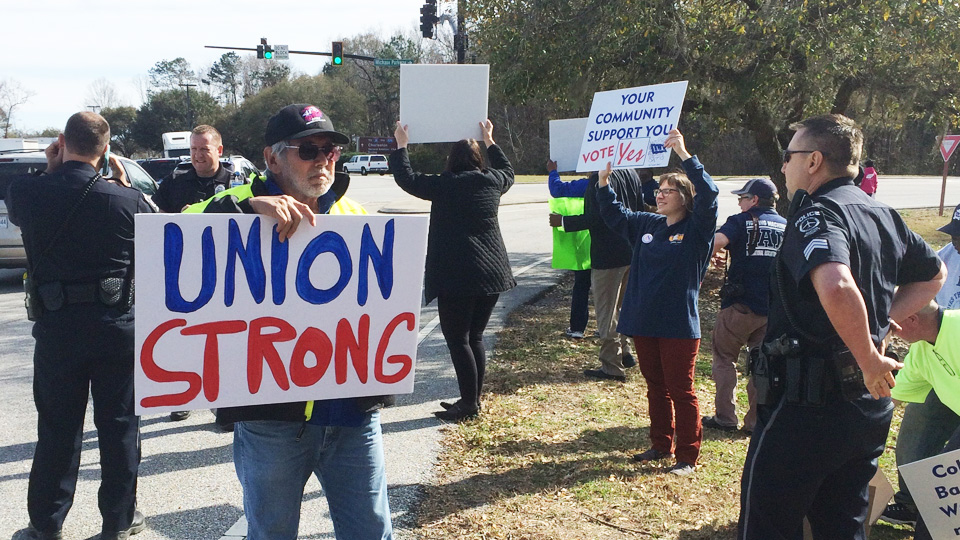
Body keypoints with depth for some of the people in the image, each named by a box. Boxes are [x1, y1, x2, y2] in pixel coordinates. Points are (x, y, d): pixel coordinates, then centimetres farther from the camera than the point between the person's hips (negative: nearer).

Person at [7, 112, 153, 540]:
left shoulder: (26, 193, -8)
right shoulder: (126, 199, -13)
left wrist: (51, 170, 12)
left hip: (56, 326, 1)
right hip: (118, 324, -1)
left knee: (57, 427, 14)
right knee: (119, 424, 11)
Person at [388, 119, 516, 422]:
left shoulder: (444, 185, -8)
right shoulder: (492, 182, 7)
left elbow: (407, 179, 3)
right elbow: (507, 172, 31)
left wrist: (401, 146, 16)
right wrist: (490, 142, 39)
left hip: (456, 277, -6)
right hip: (492, 273, 6)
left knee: (457, 340, -1)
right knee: (475, 337, 15)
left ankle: (469, 403, -1)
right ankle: (474, 399, 21)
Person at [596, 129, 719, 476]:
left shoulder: (697, 228, -7)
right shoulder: (646, 224, 10)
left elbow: (708, 194, -23)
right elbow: (614, 214, 22)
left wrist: (684, 154, -28)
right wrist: (604, 180, 10)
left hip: (679, 325, -6)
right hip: (644, 322, 6)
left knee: (681, 390, 1)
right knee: (655, 386, 16)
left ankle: (688, 456, 11)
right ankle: (662, 445, 30)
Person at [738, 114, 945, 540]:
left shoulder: (817, 214, -16)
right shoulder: (883, 215, 10)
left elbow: (837, 288, -36)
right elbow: (933, 276, 26)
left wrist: (869, 359, -23)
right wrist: (881, 322, 14)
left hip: (807, 404, -9)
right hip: (868, 405, 9)